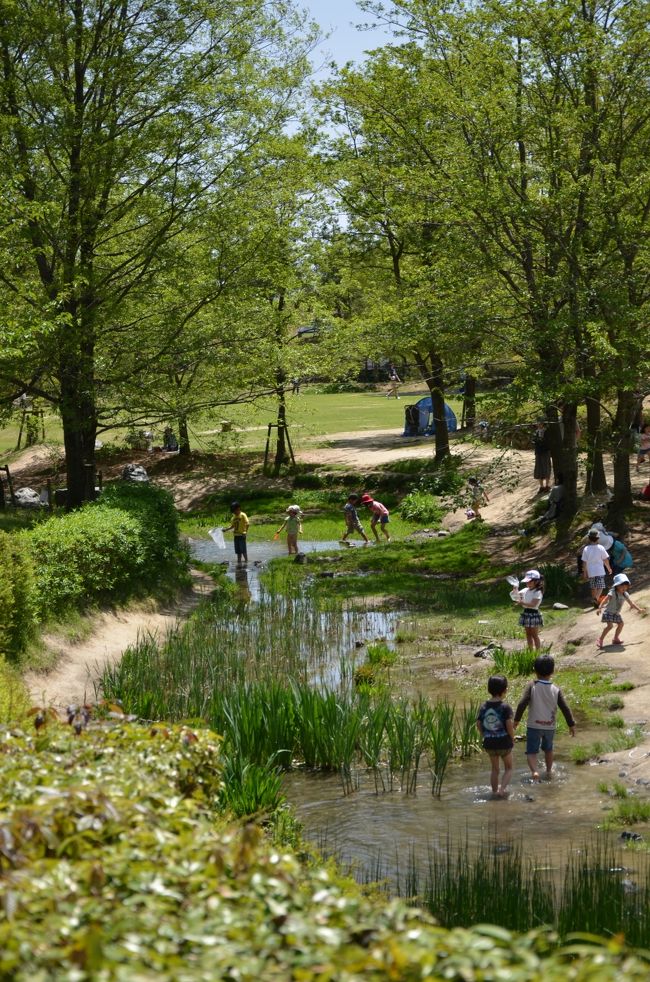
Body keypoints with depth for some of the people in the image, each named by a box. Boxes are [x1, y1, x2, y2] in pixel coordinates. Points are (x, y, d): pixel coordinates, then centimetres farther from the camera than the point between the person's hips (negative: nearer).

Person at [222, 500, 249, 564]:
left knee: (243, 550, -6)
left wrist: (245, 532, -23)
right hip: (236, 535, 7)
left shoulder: (243, 515, -10)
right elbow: (232, 525, 19)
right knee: (238, 550, 10)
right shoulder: (234, 516, 13)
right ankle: (239, 562, 16)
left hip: (241, 535, -7)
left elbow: (247, 524, -17)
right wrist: (226, 529, 8)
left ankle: (246, 561, 1)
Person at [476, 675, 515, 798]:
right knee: (508, 768, 14)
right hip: (504, 742, -4)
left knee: (494, 769, 22)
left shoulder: (484, 706, -1)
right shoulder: (505, 707, -15)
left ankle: (495, 790, 28)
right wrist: (512, 738, -4)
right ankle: (502, 789, -4)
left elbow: (478, 723, 2)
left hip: (489, 743, 4)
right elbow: (509, 724, -20)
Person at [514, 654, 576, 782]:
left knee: (531, 752, 1)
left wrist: (516, 720, -7)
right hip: (550, 726, 3)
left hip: (534, 726, -3)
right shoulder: (556, 690, -5)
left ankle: (534, 771, -23)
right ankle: (549, 771, 38)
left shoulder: (531, 686, -12)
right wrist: (572, 725, 7)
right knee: (548, 749, 26)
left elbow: (522, 704, -19)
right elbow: (565, 709, -5)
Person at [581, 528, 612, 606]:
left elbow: (584, 562, -3)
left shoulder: (586, 549, -6)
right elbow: (605, 560, -2)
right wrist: (609, 568, 13)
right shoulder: (601, 548, -9)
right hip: (600, 571, -2)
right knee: (600, 586, 2)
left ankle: (595, 602, 21)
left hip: (590, 572, 2)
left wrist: (584, 572, 7)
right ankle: (596, 598, -22)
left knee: (593, 587, 14)